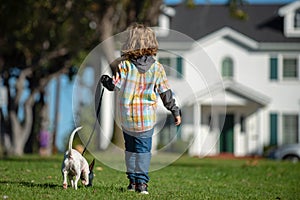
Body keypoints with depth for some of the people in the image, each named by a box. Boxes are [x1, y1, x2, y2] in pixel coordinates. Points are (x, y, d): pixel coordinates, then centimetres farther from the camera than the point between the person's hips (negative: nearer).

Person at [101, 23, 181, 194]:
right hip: (147, 118, 0)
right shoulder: (157, 67, -3)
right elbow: (166, 93, 0)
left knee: (130, 148, 15)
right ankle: (142, 182, 0)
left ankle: (133, 180, 16)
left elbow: (115, 85, -9)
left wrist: (104, 79, 12)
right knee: (144, 149, 7)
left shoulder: (125, 65, -8)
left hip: (127, 117, 0)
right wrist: (175, 111, 9)